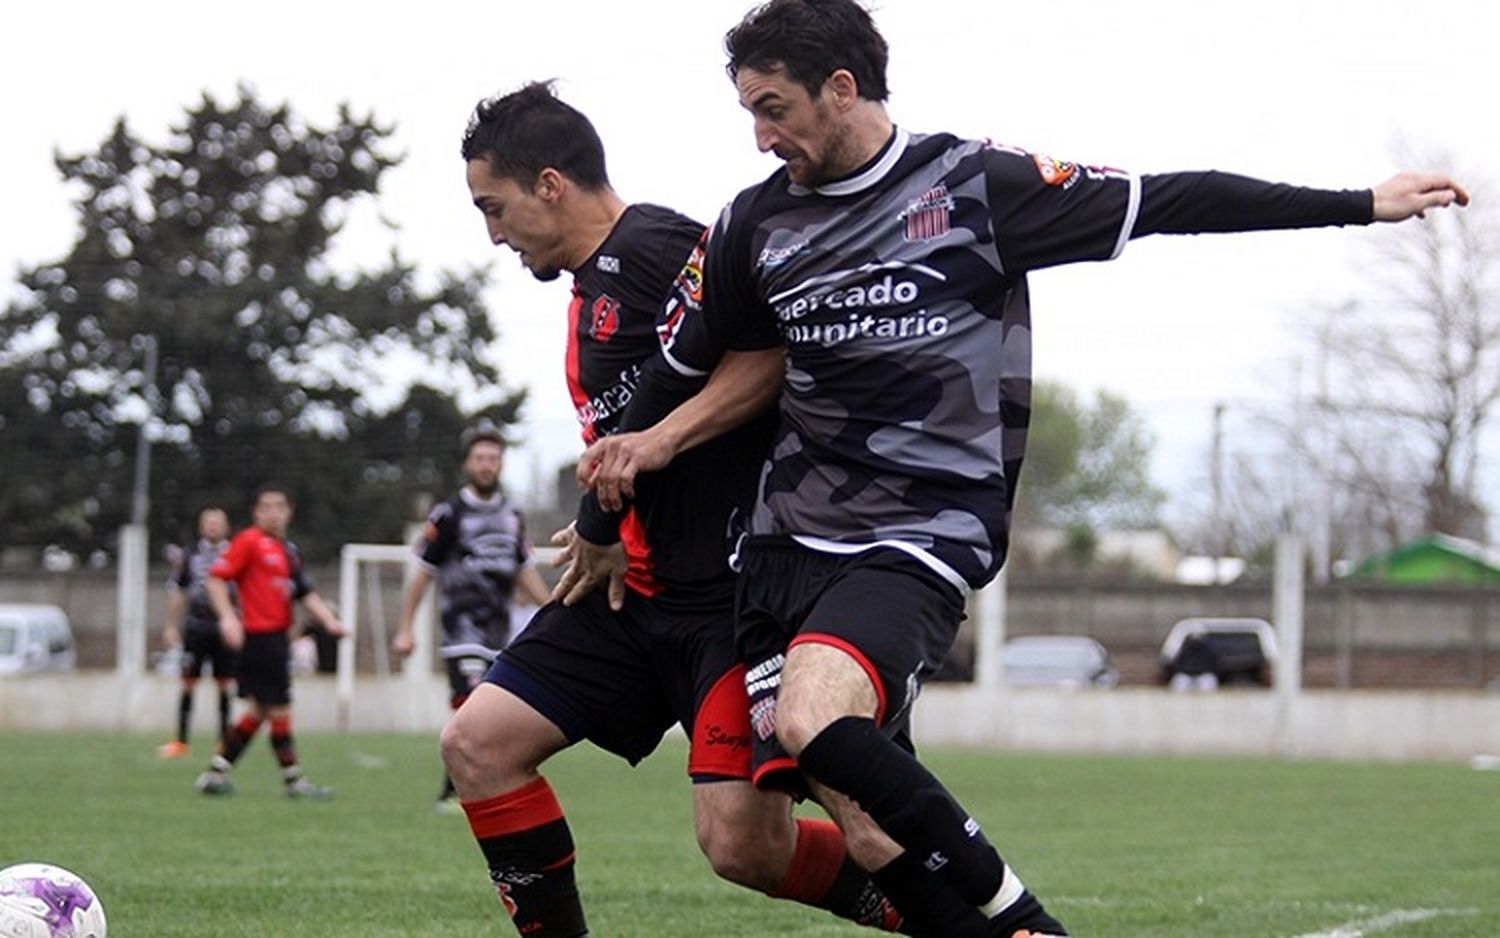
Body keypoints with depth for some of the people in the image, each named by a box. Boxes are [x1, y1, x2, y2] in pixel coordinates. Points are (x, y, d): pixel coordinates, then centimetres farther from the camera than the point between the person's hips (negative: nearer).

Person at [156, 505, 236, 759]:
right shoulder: (190, 556, 6)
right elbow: (176, 592, 11)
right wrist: (171, 626, 8)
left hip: (223, 625, 0)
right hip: (196, 624, 0)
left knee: (225, 685, 2)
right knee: (188, 682, -1)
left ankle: (225, 741, 9)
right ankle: (181, 741, 4)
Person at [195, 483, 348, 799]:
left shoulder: (289, 551, 17)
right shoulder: (249, 541, -7)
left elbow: (305, 593, 20)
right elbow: (216, 578, -11)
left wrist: (329, 620, 7)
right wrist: (227, 617, -21)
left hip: (276, 638, 9)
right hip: (259, 635, -9)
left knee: (259, 710, 11)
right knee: (279, 708, -4)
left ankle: (217, 773, 16)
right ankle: (293, 779, 4)